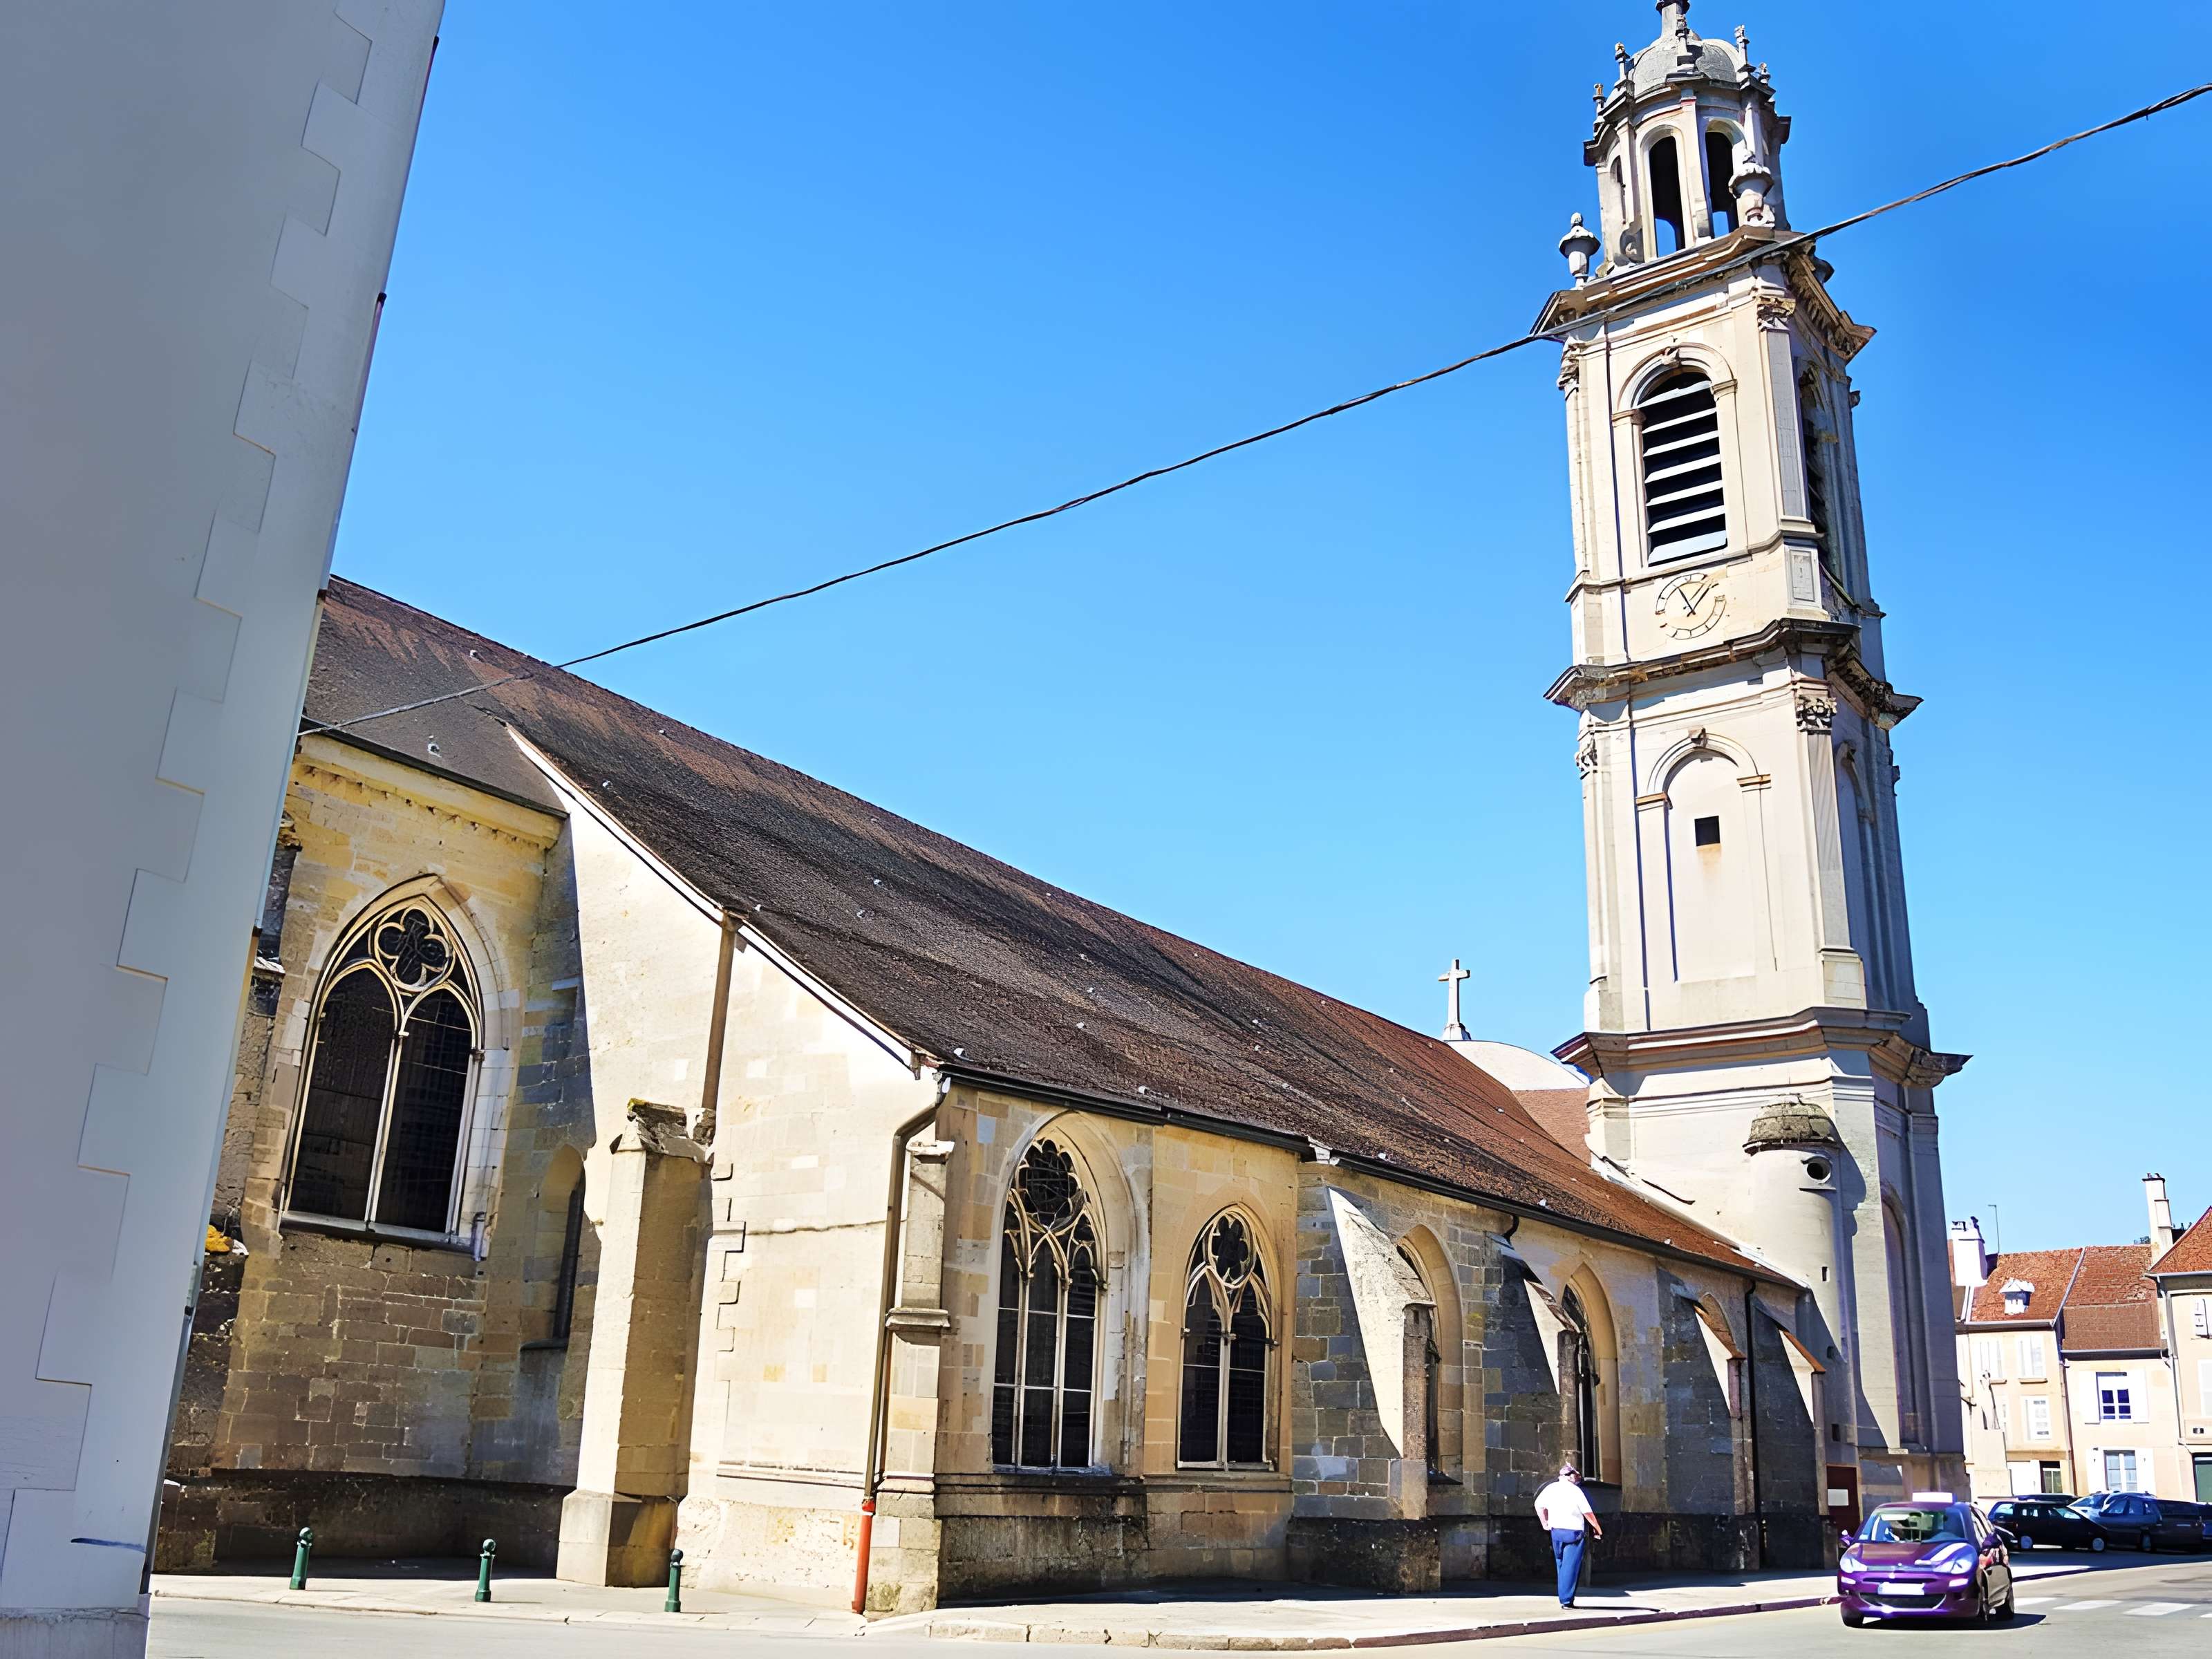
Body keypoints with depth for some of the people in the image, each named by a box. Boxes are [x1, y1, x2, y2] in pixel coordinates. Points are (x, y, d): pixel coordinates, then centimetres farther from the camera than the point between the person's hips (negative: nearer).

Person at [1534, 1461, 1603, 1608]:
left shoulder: (1551, 1488, 6)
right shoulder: (1575, 1490, -9)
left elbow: (1539, 1505, 12)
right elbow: (1588, 1513, -9)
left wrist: (1544, 1523, 20)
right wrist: (1598, 1530, 1)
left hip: (1555, 1531, 6)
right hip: (1573, 1532, -6)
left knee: (1561, 1565, 17)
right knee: (1570, 1567, -3)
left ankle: (1564, 1598, 22)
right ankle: (1566, 1600, -6)